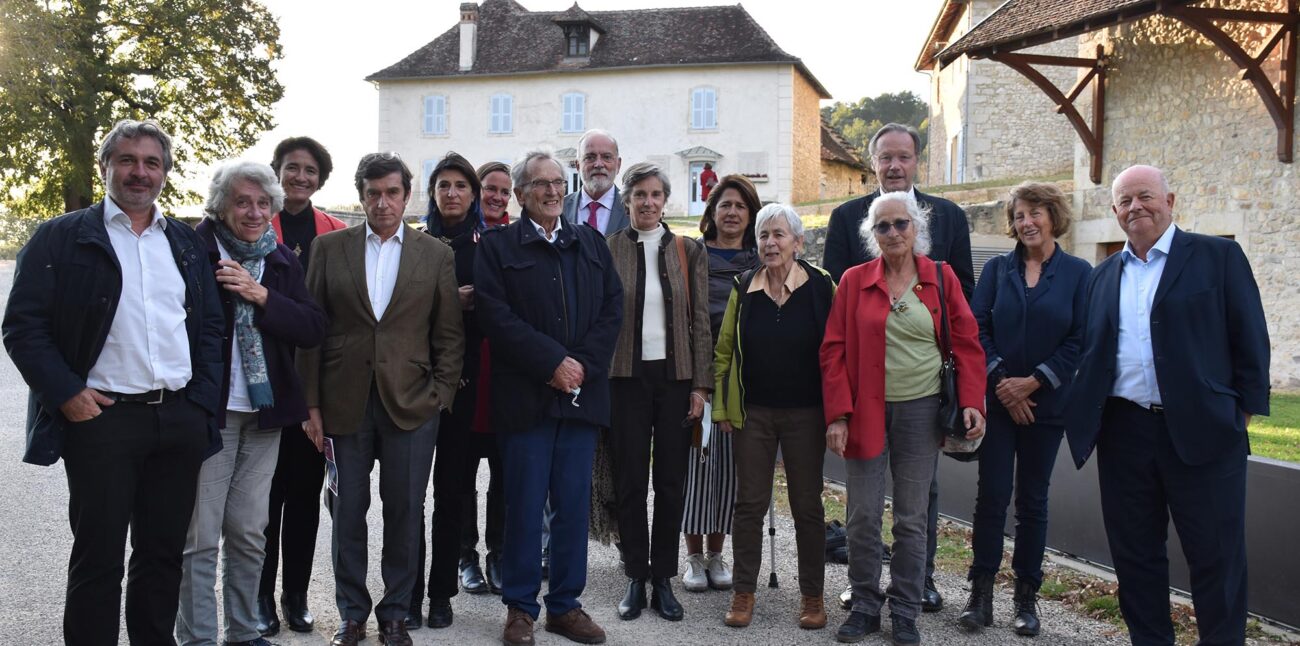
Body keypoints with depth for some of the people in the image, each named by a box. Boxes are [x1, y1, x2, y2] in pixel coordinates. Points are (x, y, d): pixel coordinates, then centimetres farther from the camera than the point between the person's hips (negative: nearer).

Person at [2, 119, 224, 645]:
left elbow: (209, 327, 13)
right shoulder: (61, 238, 1)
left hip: (181, 420, 4)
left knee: (164, 553, 12)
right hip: (102, 418, -4)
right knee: (97, 558, 4)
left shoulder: (187, 243, 13)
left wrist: (202, 402, 2)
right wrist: (67, 393, -12)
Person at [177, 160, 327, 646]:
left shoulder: (282, 261, 9)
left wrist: (260, 296, -12)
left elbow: (314, 328, -3)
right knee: (201, 537, 0)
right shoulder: (195, 251, -5)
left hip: (264, 410, 4)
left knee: (249, 533, 13)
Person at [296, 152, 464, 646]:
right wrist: (312, 404, -1)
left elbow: (449, 333, 5)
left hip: (411, 403, 0)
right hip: (344, 401, 1)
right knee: (348, 512, 9)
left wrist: (441, 396, -4)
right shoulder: (329, 248, 5)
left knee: (405, 513, 6)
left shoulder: (436, 255, 5)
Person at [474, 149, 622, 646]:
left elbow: (613, 307, 7)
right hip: (525, 395, -3)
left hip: (581, 394, 4)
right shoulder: (498, 246, 3)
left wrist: (584, 365, -7)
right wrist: (552, 363, -14)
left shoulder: (591, 244, 15)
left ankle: (566, 605, 20)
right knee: (524, 505, 3)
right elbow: (496, 315, -8)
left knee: (574, 503, 8)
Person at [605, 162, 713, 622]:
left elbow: (700, 322, 4)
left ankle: (663, 579, 18)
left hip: (675, 376, 1)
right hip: (626, 377, -1)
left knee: (671, 480, 6)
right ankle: (636, 578, 17)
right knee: (630, 480, 5)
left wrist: (701, 385, -1)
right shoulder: (608, 249, 3)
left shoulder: (689, 252, 6)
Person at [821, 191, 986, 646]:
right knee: (862, 516, 3)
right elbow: (834, 350, -1)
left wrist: (971, 401, -7)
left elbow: (966, 344, 4)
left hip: (922, 411, 0)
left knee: (911, 518, 8)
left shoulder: (941, 278, 3)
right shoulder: (854, 280, 1)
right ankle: (865, 606, 20)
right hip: (865, 411, 0)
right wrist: (837, 415, -8)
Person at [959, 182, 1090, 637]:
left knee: (1033, 500, 8)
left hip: (1045, 403, 0)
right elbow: (976, 328, -2)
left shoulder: (1078, 273, 1)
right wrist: (1000, 380, -12)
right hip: (996, 401, 0)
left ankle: (1027, 596, 17)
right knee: (991, 495, -2)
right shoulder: (997, 269, 5)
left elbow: (1079, 340, -5)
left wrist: (1032, 383, -12)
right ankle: (981, 592, 7)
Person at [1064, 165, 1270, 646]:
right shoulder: (1103, 275, 13)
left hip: (1201, 429, -4)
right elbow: (1091, 351, 13)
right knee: (1134, 552, 11)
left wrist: (1245, 408, -5)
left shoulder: (1218, 256, 1)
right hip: (1123, 433, 4)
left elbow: (1249, 339, -1)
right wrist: (1086, 417, 5)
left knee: (1216, 554, 4)